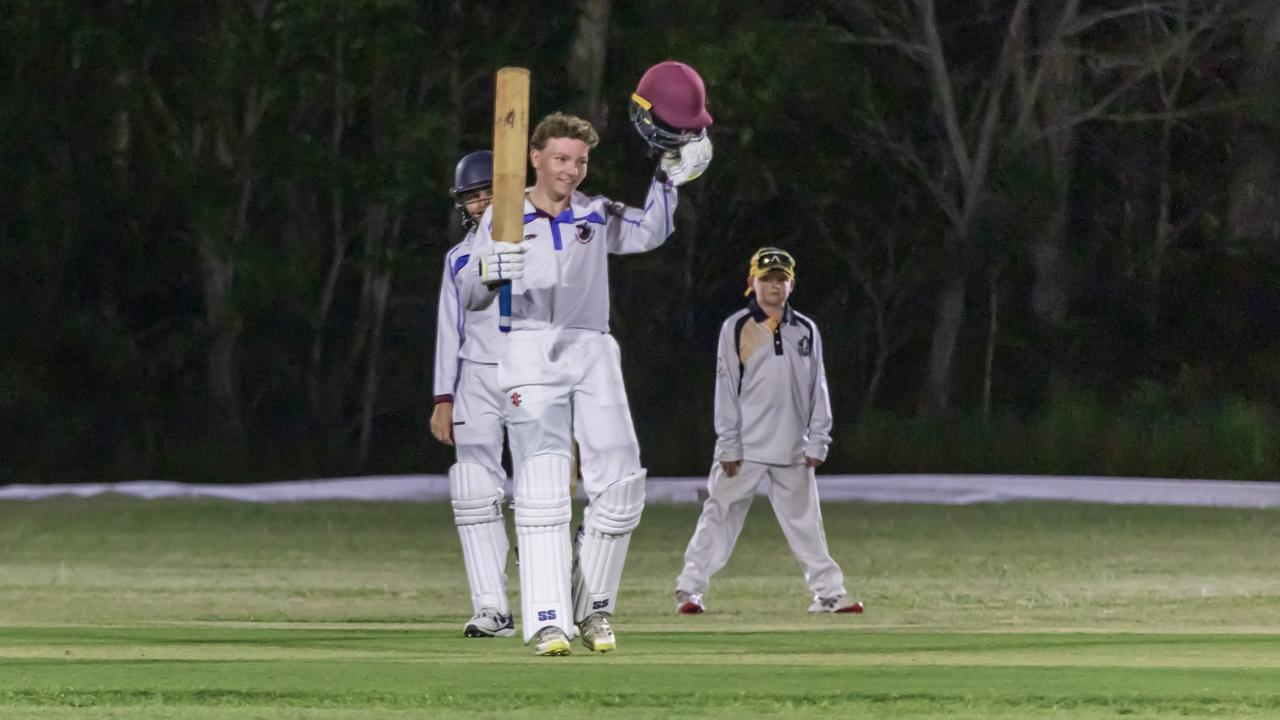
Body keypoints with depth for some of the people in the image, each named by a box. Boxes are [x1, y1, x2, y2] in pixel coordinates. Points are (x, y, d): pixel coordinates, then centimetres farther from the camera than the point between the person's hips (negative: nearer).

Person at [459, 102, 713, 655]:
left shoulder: (597, 217, 16)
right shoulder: (503, 219, 7)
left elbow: (650, 233, 1)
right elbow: (470, 297, -1)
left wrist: (667, 181, -12)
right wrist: (490, 272, -23)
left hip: (593, 355, 4)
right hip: (530, 354, -4)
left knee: (619, 483, -3)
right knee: (542, 483, -15)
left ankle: (592, 608, 13)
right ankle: (547, 622, -22)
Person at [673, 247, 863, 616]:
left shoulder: (806, 331, 9)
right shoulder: (736, 328, 0)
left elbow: (817, 391, 11)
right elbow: (726, 390, -2)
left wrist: (817, 442, 4)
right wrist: (728, 445, -7)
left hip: (792, 448, 3)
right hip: (745, 447, -3)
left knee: (805, 522, 8)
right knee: (720, 516, -2)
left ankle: (828, 592, 12)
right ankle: (689, 589, 1)